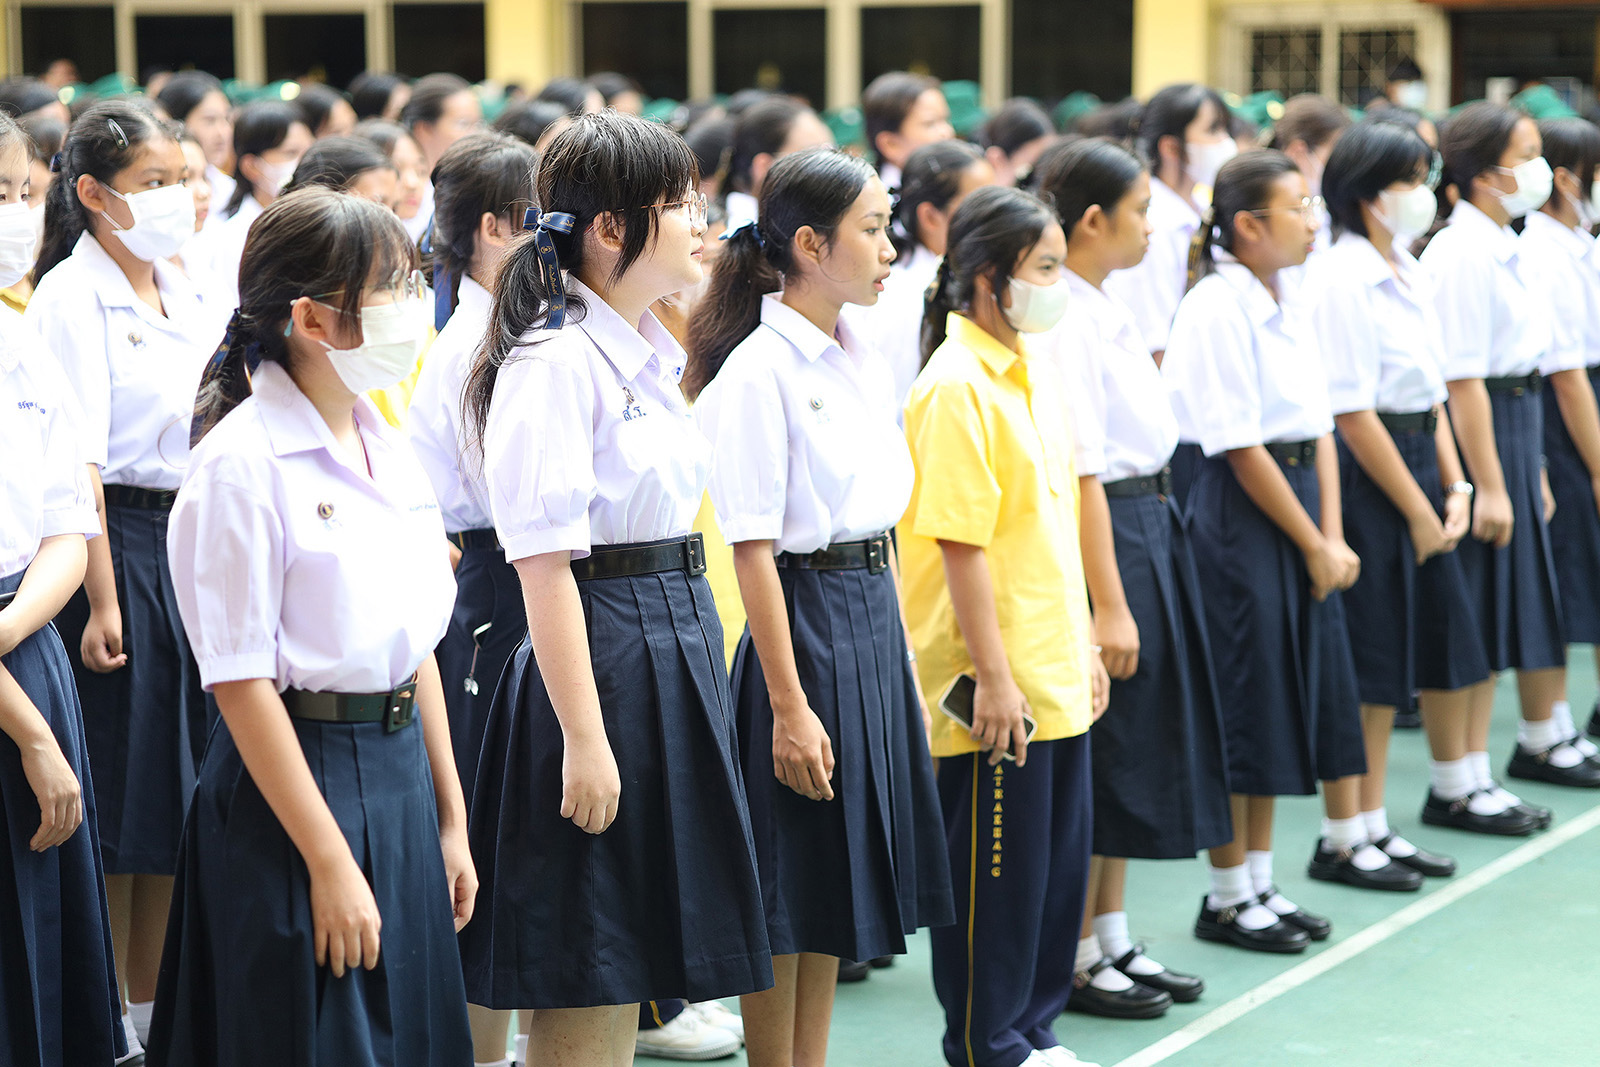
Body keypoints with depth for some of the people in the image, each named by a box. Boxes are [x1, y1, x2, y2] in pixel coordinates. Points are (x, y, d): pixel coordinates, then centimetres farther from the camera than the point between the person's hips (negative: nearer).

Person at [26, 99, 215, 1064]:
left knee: (181, 782, 11)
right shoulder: (71, 294, -9)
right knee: (119, 794, 0)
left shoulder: (190, 293, 12)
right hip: (119, 543, -7)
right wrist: (100, 598, -18)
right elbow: (78, 462, -14)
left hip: (196, 543, 7)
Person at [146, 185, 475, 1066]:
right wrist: (328, 860, -18)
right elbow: (239, 681, -16)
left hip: (401, 774, 8)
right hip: (296, 775, -7)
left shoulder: (388, 450, 9)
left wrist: (451, 818, 14)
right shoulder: (243, 464, -14)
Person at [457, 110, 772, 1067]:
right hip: (603, 654, -9)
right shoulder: (556, 361, -15)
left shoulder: (653, 355, 13)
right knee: (583, 980, -1)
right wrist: (583, 738, -21)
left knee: (626, 972, 15)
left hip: (679, 644, 9)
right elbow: (546, 564, -19)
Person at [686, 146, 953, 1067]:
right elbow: (753, 550, -16)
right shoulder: (759, 370, -14)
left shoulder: (866, 362, 9)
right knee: (789, 898, 2)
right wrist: (788, 705, -18)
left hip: (877, 620, 8)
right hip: (807, 621, -8)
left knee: (837, 895, 14)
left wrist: (905, 657, 13)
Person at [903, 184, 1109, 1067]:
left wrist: (1080, 645, 18)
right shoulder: (955, 388, -16)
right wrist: (993, 675, -20)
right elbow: (961, 543, -19)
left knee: (1058, 861, 14)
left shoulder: (1036, 373, 11)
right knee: (994, 870, 2)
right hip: (994, 687, -9)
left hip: (1053, 674, 9)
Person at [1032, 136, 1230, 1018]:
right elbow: (1080, 473, -22)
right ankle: (1074, 957, 10)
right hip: (1108, 537, -10)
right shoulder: (1063, 325, -19)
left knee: (1136, 751, 15)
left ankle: (1113, 939, 25)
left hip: (1151, 527, 10)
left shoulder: (1105, 312, 11)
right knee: (1101, 754, -1)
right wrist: (1108, 603, -23)